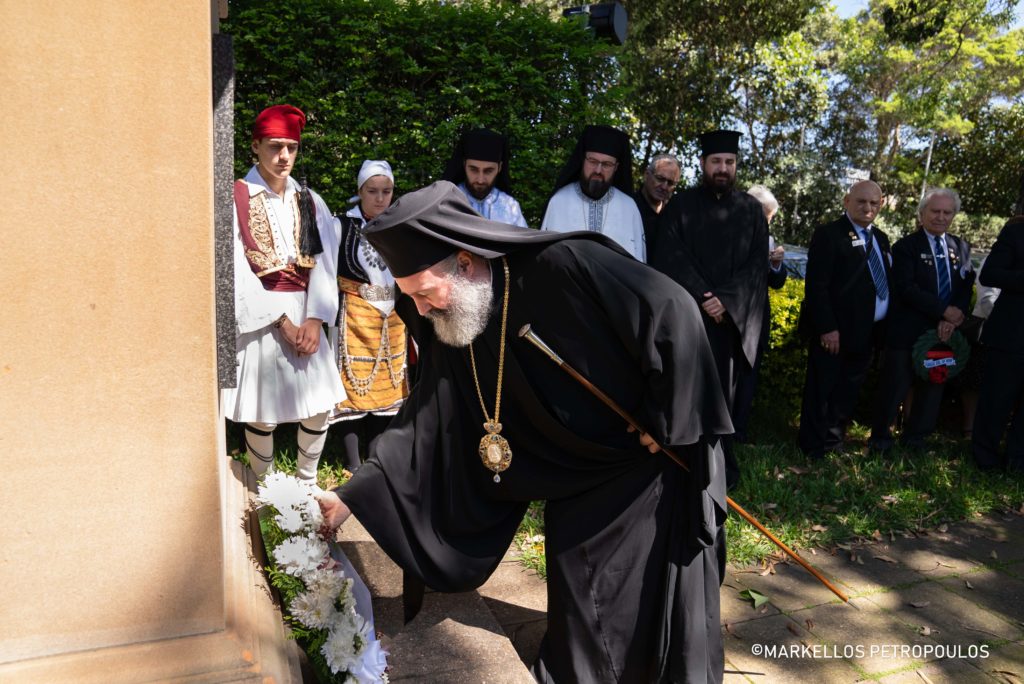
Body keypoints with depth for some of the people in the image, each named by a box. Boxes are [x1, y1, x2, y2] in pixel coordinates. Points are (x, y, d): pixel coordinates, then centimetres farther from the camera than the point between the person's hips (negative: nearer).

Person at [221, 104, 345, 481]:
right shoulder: (236, 199, -4)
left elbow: (324, 262, 2)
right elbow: (238, 271, -9)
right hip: (257, 319, -4)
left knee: (320, 407, 7)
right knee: (264, 414, 2)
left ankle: (307, 481, 29)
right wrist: (282, 322, -12)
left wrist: (314, 319, -11)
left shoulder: (309, 201, 9)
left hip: (306, 318, 4)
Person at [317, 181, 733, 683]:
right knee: (579, 597, 15)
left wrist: (665, 424, -21)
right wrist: (353, 495, -8)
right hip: (574, 475, 6)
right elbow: (422, 420, -4)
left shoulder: (566, 268, -31)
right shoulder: (452, 328, -10)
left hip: (655, 462, -5)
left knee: (664, 595, 8)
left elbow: (674, 314, -28)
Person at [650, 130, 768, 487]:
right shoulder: (680, 206, 6)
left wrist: (726, 301, -11)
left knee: (723, 390, 6)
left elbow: (757, 264, 3)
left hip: (734, 318, 2)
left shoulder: (751, 210, 11)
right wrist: (704, 297, -14)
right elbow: (670, 259, -4)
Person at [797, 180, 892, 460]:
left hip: (867, 333, 7)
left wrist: (884, 327, 7)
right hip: (834, 333, -7)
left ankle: (834, 442, 26)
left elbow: (885, 282, 16)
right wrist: (827, 328, -20)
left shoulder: (880, 238, 14)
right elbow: (816, 286, -15)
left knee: (847, 394, 14)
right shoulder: (828, 234, -9)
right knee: (822, 393, 3)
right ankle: (815, 450, 14)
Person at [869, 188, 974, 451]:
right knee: (895, 387, 0)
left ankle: (915, 437, 27)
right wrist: (944, 311, -18)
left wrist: (951, 320, -10)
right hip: (908, 331, -5)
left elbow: (966, 287, 6)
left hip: (944, 331, 5)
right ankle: (880, 437, 15)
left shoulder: (961, 248, 11)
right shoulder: (905, 247, -5)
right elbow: (906, 289, -15)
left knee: (933, 386, 12)